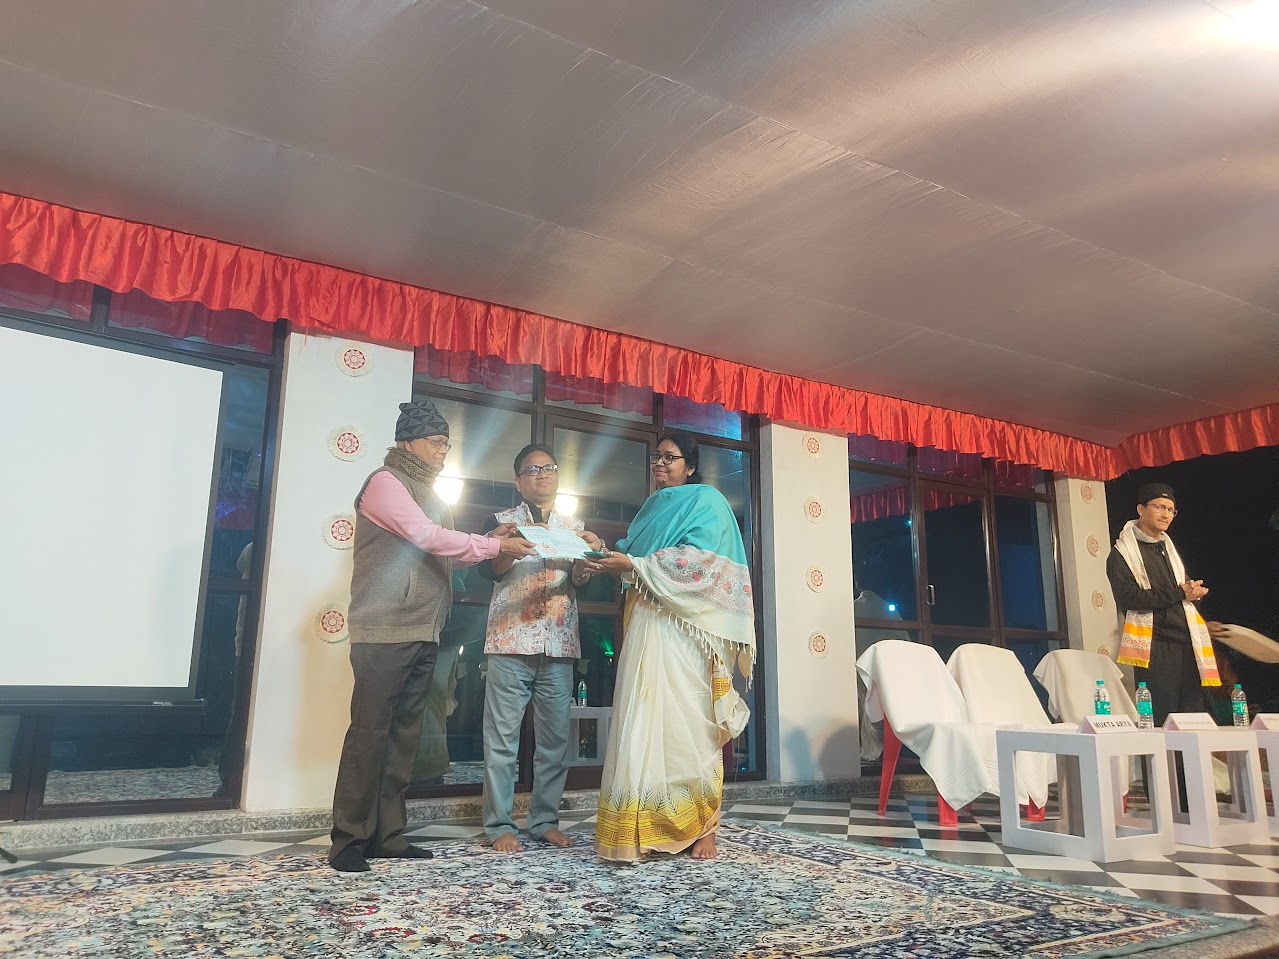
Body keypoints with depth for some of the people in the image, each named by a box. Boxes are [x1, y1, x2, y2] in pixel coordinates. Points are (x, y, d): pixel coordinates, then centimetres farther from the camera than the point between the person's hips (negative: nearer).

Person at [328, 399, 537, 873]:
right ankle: (349, 840, 0)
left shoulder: (427, 493, 22)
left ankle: (387, 834, 14)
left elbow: (440, 551, 18)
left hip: (422, 634, 9)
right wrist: (495, 545, -14)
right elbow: (427, 537, -17)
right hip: (384, 633, -9)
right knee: (369, 732, -7)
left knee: (405, 734, 8)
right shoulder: (386, 482, -6)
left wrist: (487, 542, 2)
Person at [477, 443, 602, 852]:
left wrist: (585, 557, -15)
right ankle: (500, 825, 4)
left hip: (560, 645, 3)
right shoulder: (503, 521, 9)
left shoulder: (575, 526, 16)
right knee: (502, 738, -4)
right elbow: (489, 570, -5)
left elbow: (581, 581, 5)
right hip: (511, 641, -3)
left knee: (555, 738, 5)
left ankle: (545, 820, 15)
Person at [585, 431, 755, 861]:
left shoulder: (706, 501, 4)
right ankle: (647, 829, 2)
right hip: (646, 625, 6)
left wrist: (633, 565, -15)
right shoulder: (652, 507, 26)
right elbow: (632, 554, 22)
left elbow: (699, 560, -11)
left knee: (686, 722, -8)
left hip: (683, 628, -6)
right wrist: (609, 558, 1)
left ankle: (701, 827, 0)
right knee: (645, 723, 0)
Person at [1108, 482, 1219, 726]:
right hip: (1155, 648, -7)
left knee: (1193, 713, 5)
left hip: (1187, 643, 7)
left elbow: (1186, 590, 28)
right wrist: (1179, 593, -12)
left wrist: (1193, 592, 2)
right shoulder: (1121, 554, -2)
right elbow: (1128, 597, -15)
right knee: (1160, 721, -7)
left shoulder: (1169, 548, 22)